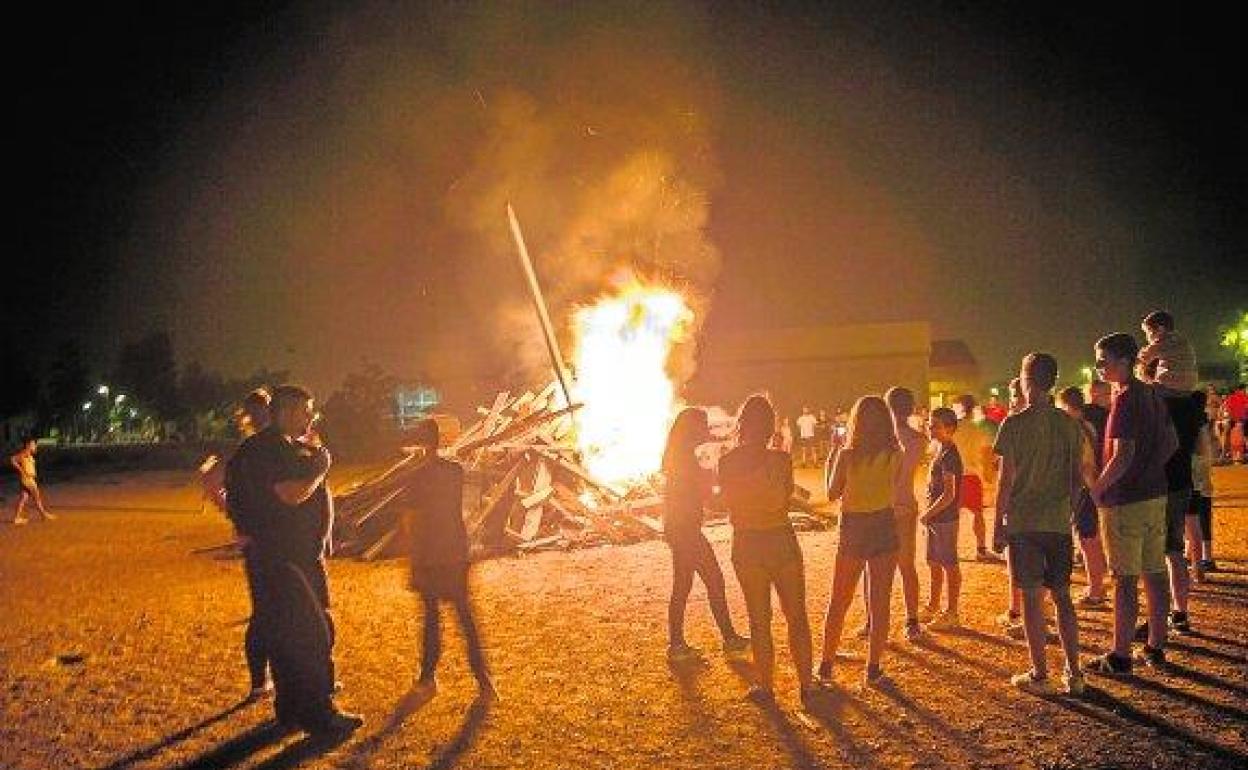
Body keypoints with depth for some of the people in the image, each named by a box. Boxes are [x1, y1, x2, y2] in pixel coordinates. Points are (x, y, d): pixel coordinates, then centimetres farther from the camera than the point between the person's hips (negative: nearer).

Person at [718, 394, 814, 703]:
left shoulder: (727, 463, -12)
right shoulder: (781, 460, -14)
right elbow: (786, 499, -2)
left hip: (747, 546, 1)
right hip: (782, 541, 0)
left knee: (759, 620, 13)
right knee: (796, 616, 15)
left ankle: (766, 688, 20)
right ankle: (806, 684, 21)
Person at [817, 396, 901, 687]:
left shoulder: (847, 455, -13)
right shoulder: (895, 456, -8)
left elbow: (832, 493, -3)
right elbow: (895, 487, 8)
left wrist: (831, 461, 6)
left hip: (852, 531, -1)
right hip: (884, 529, 1)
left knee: (838, 603, 13)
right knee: (880, 603, 9)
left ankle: (826, 665, 20)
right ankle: (873, 669, 12)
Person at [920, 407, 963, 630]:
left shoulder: (948, 455, -18)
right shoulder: (940, 452, 12)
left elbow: (949, 495, -22)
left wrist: (927, 514, -15)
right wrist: (929, 513, 14)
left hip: (945, 519, -10)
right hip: (935, 519, 10)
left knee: (949, 565, -1)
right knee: (934, 563, 17)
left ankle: (951, 614, 7)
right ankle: (933, 607, 29)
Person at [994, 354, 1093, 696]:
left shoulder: (1015, 424, -11)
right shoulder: (1069, 424, 3)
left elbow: (1007, 480, -11)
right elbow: (1080, 476, 5)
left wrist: (998, 524, -4)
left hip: (1023, 523, -4)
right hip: (1059, 523, 4)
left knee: (1032, 597, 4)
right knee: (1062, 597, 13)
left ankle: (1040, 674, 9)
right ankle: (1073, 673, 17)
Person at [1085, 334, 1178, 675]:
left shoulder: (1126, 398, -17)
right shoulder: (1152, 395, 10)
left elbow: (1123, 456, -22)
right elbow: (1172, 442, 18)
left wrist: (1096, 489, -12)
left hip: (1126, 501, -9)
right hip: (1155, 496, 9)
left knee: (1125, 580, -3)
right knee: (1154, 573, 13)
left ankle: (1120, 655, 2)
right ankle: (1156, 646, 23)